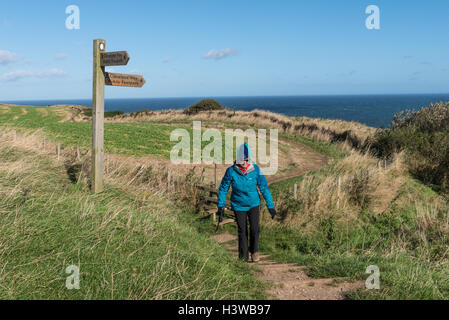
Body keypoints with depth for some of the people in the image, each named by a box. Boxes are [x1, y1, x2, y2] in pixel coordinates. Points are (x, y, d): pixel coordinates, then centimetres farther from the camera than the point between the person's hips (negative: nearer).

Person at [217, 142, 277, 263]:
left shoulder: (255, 169, -16)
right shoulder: (231, 171, -18)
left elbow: (264, 188, -7)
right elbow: (223, 188, -5)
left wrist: (270, 206, -4)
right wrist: (221, 206, -5)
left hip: (254, 204, 0)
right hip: (238, 205, 0)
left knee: (255, 228, -15)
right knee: (242, 231, 2)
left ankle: (254, 250, 14)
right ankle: (243, 258, 19)